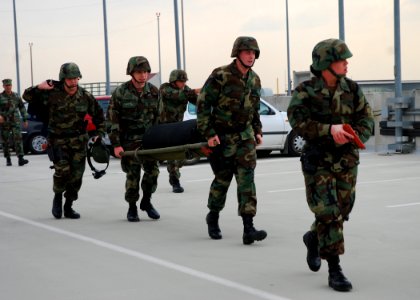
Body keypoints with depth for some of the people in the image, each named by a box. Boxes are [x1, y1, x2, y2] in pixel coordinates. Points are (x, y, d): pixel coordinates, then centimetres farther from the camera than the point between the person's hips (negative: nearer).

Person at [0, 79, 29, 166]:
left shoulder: (16, 96, 8)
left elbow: (22, 108, 14)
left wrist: (25, 119, 10)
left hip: (15, 121, 1)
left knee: (18, 138, -13)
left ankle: (20, 159, -20)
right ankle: (8, 159, 16)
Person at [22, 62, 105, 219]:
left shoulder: (85, 96, -2)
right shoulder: (52, 93, -9)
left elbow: (99, 115, 12)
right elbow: (27, 96, -4)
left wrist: (100, 133, 5)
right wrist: (38, 87, -22)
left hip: (78, 141, 3)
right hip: (58, 140, -3)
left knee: (76, 174, 2)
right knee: (62, 170, -19)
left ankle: (68, 207, 18)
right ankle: (57, 197, 10)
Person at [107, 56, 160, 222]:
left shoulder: (153, 91, 3)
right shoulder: (120, 93, -9)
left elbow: (158, 116, 10)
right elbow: (113, 120, -7)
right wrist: (116, 144, -12)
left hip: (149, 138, 3)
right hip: (129, 140, -3)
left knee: (152, 170, -3)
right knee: (132, 174, -3)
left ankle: (146, 201, 19)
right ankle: (132, 208, 13)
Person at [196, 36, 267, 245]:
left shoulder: (254, 80, 5)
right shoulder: (220, 76, -14)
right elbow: (203, 104, -13)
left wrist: (257, 131, 15)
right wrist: (209, 133, -16)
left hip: (245, 136, 4)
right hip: (222, 136, -4)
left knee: (246, 179, -7)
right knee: (222, 179, 6)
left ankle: (248, 228, -12)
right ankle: (213, 219, 31)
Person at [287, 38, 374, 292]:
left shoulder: (351, 89, 3)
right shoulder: (305, 92, -10)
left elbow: (367, 119, 2)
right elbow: (298, 122, -20)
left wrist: (354, 135, -19)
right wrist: (329, 130, -32)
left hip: (348, 161, 5)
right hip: (319, 162, -5)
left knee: (341, 212, 12)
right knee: (328, 214, -10)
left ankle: (314, 239, 43)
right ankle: (335, 271, -2)